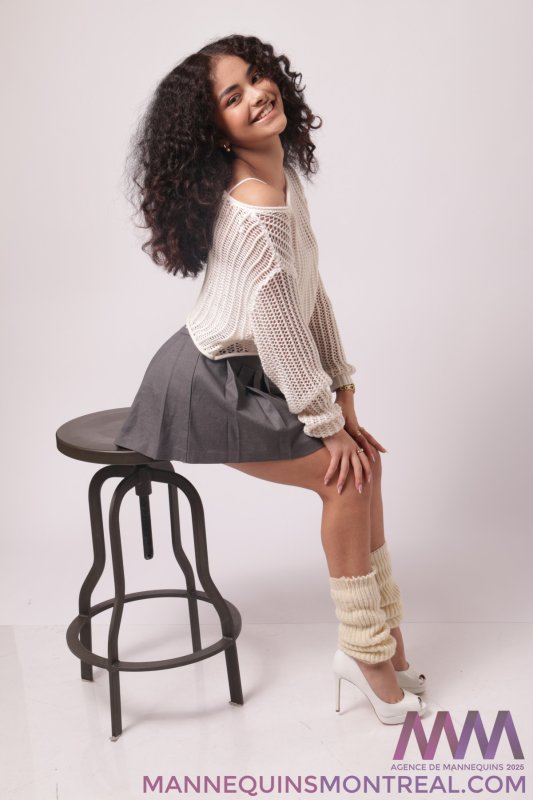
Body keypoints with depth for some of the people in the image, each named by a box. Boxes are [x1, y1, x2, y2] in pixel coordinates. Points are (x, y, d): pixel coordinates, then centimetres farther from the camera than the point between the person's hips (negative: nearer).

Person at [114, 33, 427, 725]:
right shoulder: (251, 213, -28)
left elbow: (313, 295, 6)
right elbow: (279, 329, -24)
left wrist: (344, 398, 6)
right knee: (345, 473, -9)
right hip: (207, 388, -9)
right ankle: (363, 650, 9)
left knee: (363, 459, 7)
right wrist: (328, 426, -13)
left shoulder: (286, 178, 2)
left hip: (244, 377, 9)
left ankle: (385, 645, 17)